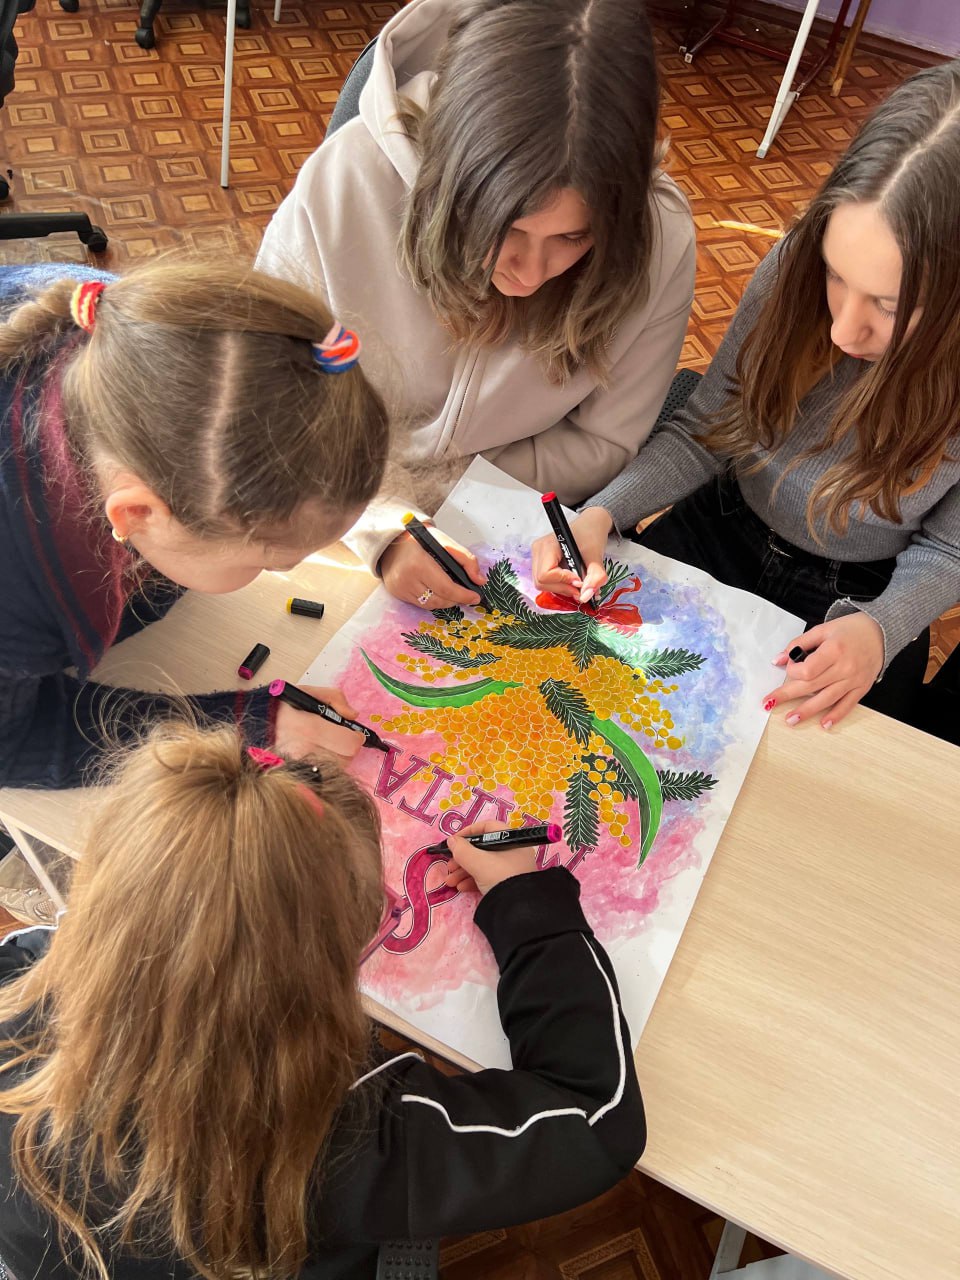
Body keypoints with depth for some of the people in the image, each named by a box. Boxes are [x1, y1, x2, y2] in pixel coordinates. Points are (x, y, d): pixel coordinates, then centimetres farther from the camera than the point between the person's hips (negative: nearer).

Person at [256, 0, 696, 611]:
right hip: (344, 521, 0)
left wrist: (425, 486, -14)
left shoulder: (657, 240, -21)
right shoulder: (341, 183, -24)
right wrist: (383, 525, -28)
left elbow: (603, 445, -8)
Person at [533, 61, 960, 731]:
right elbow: (704, 435, -10)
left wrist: (880, 630, -28)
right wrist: (600, 515, -26)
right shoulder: (794, 270, -20)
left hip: (858, 602, -1)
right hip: (718, 536, 2)